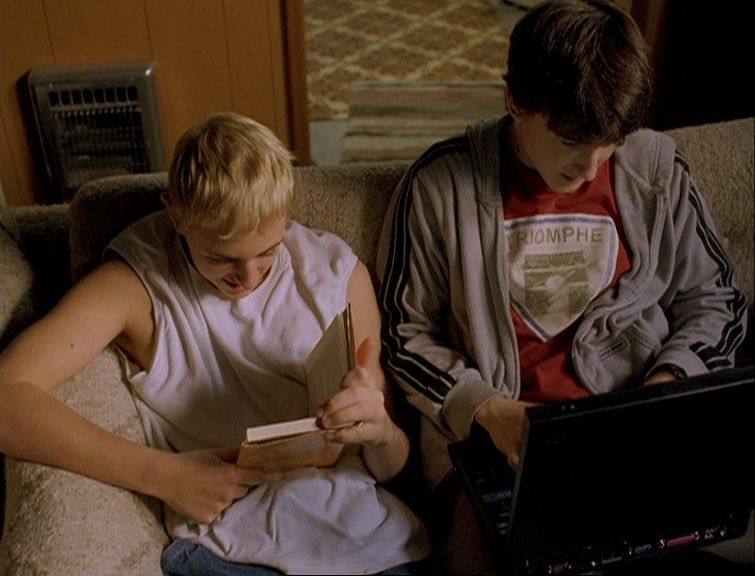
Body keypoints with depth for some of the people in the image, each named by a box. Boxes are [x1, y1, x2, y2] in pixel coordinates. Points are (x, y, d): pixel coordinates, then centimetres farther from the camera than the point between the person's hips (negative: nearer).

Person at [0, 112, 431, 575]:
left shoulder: (339, 272, 7)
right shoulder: (139, 284, -1)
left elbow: (392, 468, 11)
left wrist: (381, 432, -13)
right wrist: (163, 474, -17)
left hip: (368, 538, 3)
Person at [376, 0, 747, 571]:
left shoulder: (656, 167, 2)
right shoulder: (441, 182, -5)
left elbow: (713, 298, 15)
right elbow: (406, 332, 1)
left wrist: (670, 380, -4)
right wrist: (485, 407, -13)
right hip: (489, 435, -2)